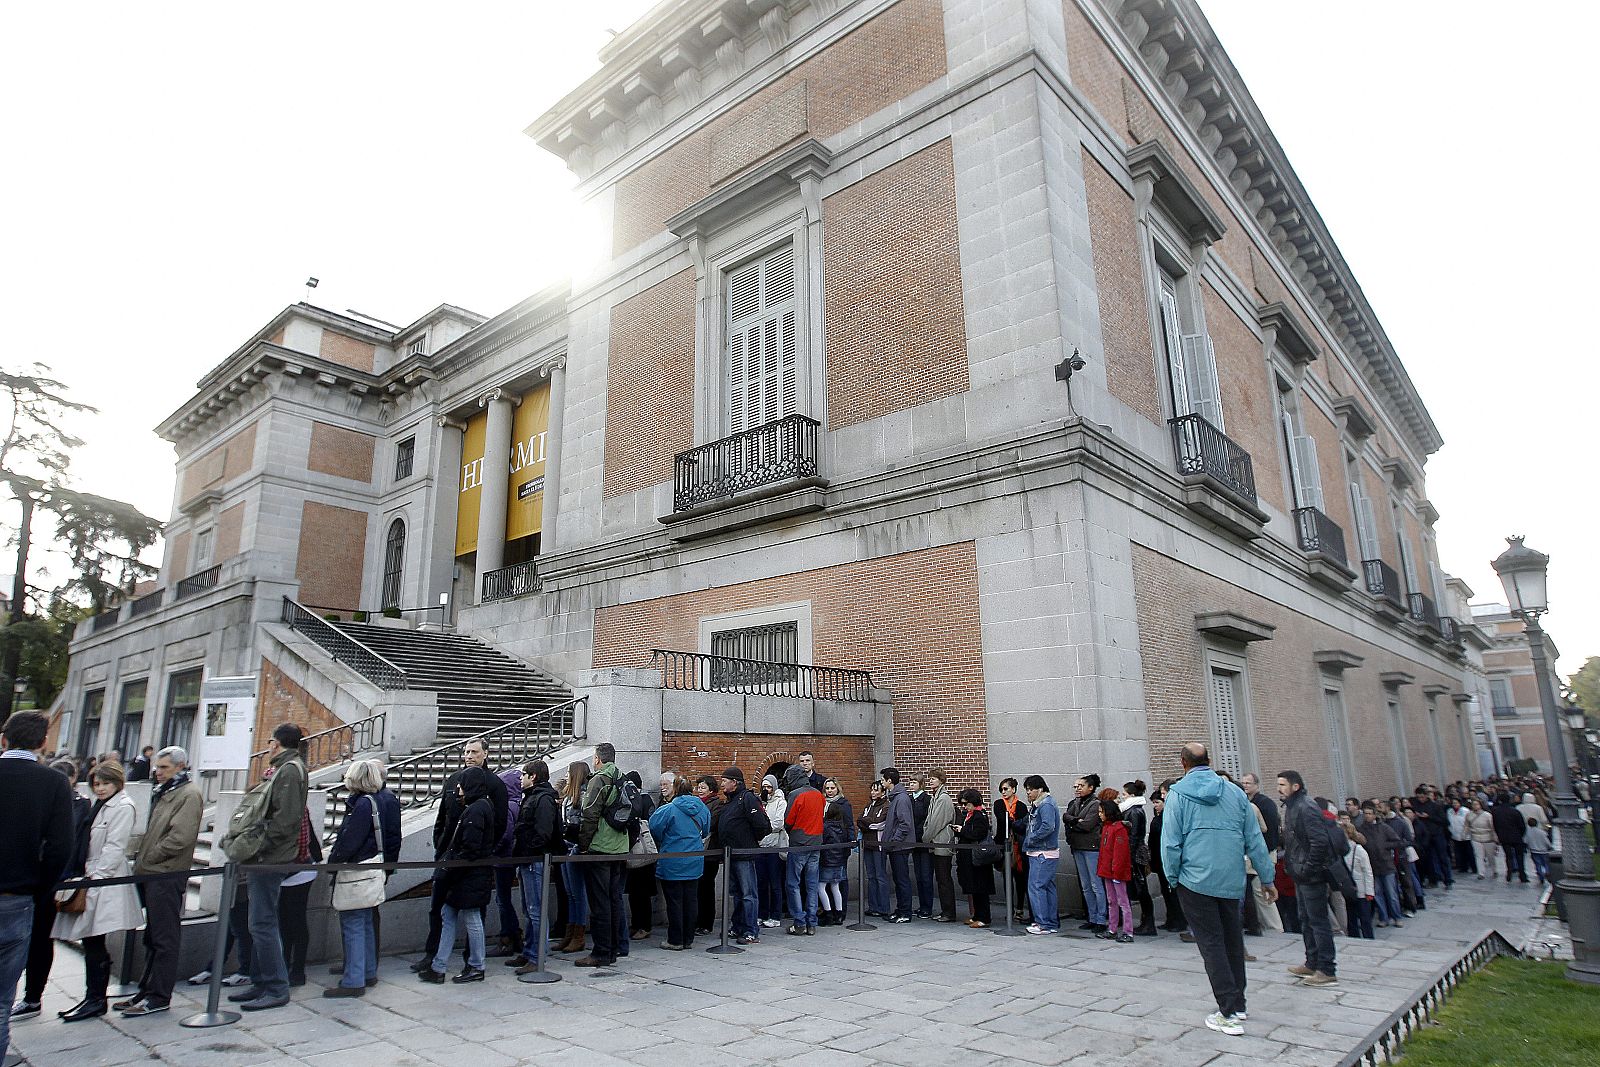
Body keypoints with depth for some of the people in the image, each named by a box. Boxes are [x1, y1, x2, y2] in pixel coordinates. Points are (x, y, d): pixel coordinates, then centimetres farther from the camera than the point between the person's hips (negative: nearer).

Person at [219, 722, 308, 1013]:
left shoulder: (290, 770, -13)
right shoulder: (281, 770, 17)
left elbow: (285, 818, -22)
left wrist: (257, 846, -19)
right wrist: (245, 845, 13)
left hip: (269, 859, -10)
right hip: (261, 859, 10)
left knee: (263, 924, -6)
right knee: (262, 923, 16)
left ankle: (276, 989, 1)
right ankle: (261, 983, 25)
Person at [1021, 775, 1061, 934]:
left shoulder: (1046, 805, -15)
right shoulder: (1037, 805, 16)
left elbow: (1048, 827, -27)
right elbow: (1031, 824, 21)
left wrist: (1031, 838, -18)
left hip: (1043, 854, -10)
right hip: (1039, 853, 10)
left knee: (1036, 886, -8)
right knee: (1048, 887, 13)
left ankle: (1043, 924, -4)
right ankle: (1053, 923, 20)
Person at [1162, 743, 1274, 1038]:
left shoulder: (1178, 793, -5)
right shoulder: (1234, 792, 4)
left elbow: (1171, 841, -9)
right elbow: (1255, 840, 6)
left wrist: (1172, 878, 3)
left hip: (1195, 880, -4)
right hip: (1232, 880, 4)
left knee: (1211, 943, 2)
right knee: (1233, 941, 18)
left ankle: (1229, 1013, 0)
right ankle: (1237, 1003, 27)